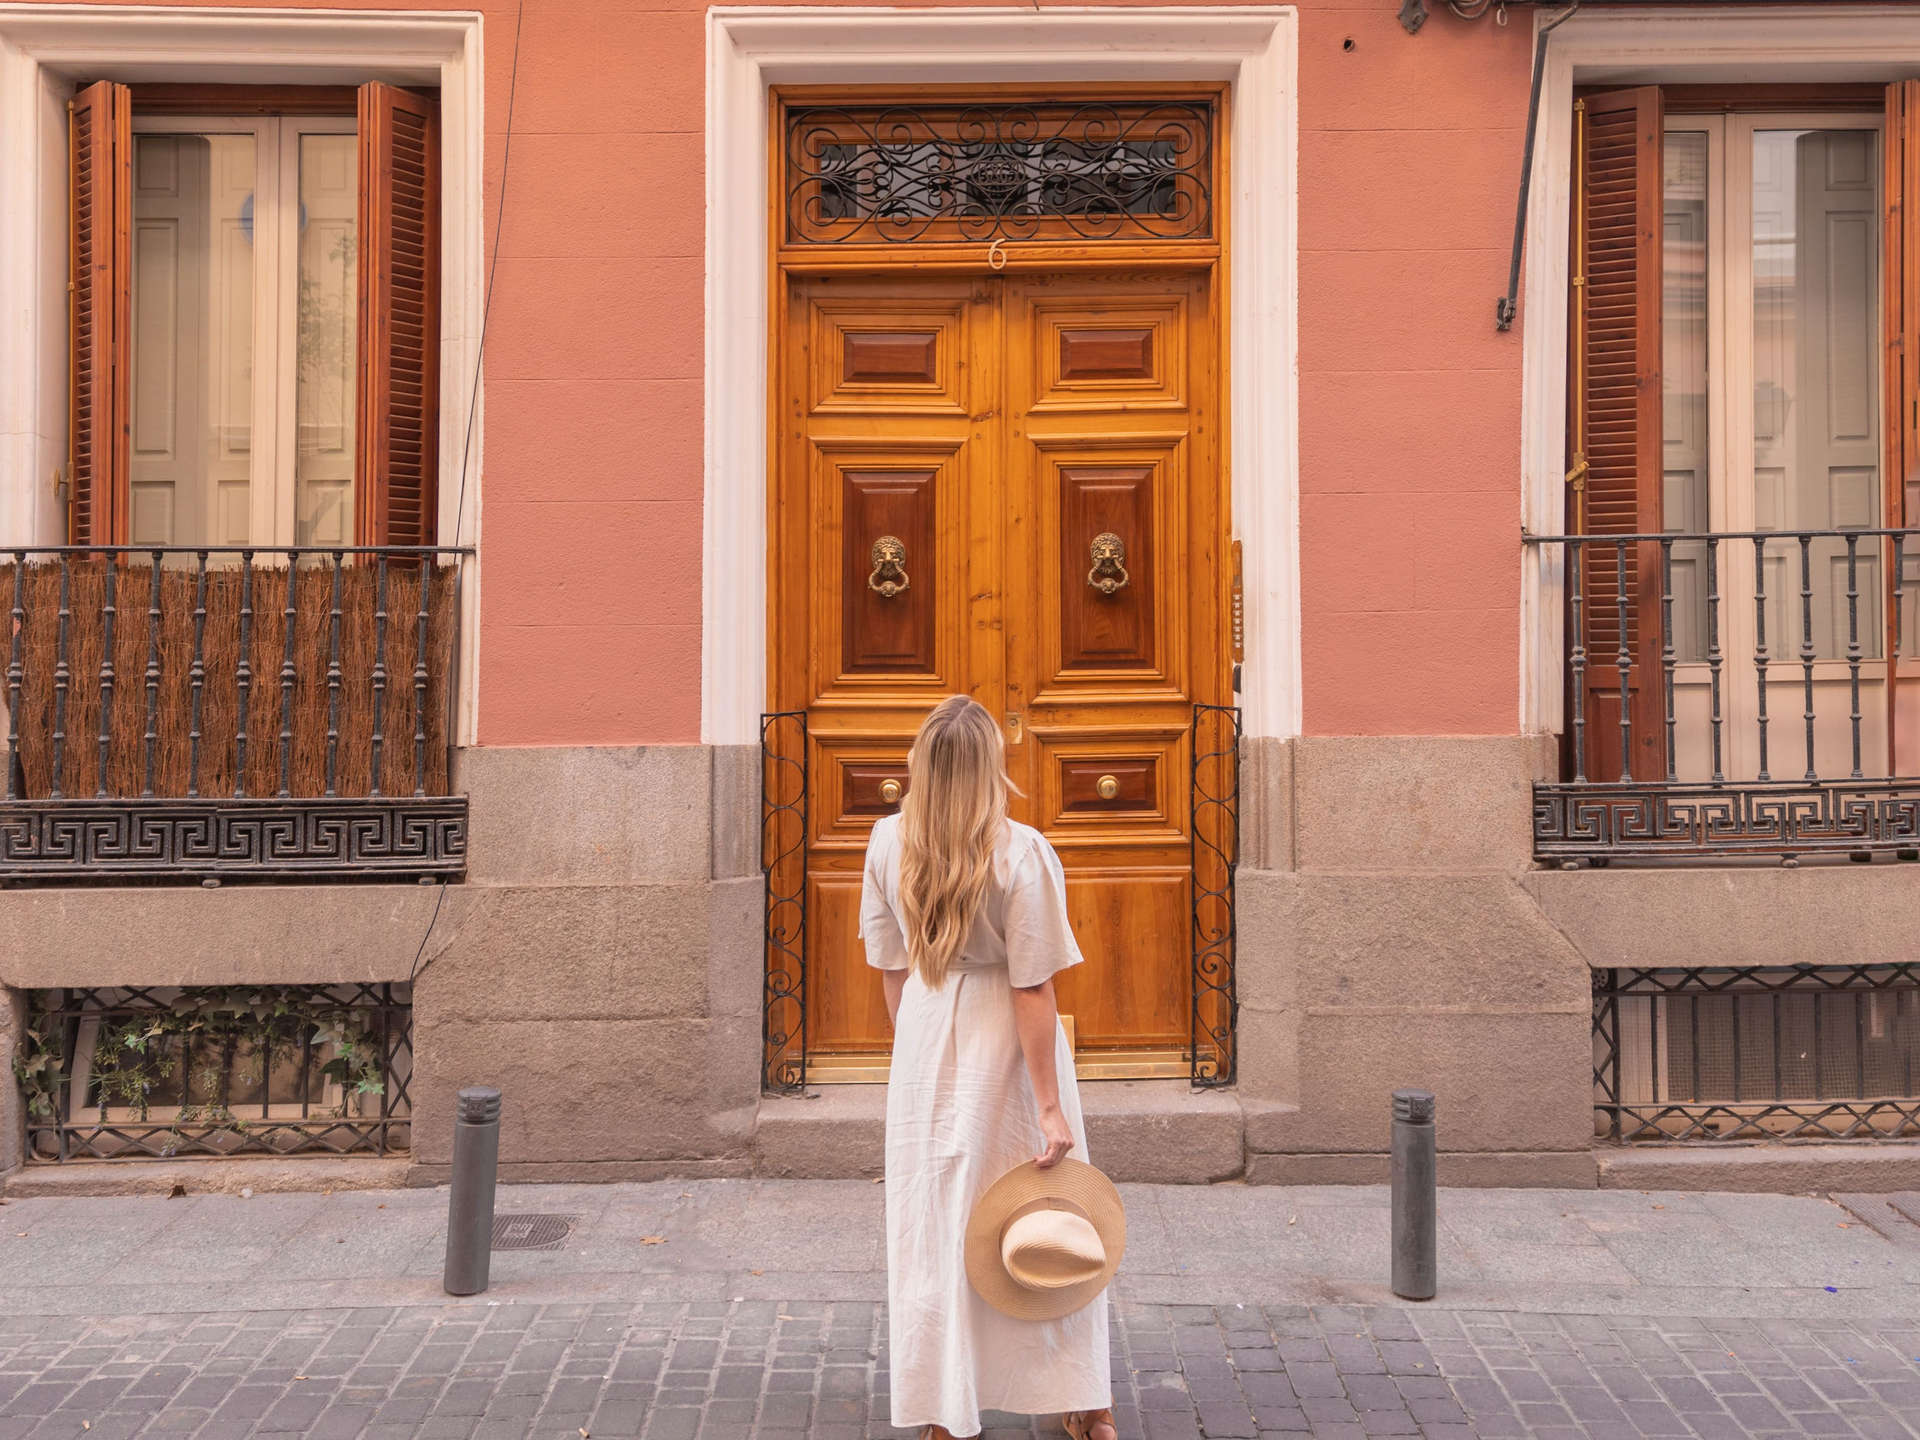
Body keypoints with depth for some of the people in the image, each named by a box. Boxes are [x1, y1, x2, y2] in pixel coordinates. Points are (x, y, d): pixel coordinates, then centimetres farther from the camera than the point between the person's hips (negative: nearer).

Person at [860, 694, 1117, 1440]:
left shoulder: (888, 842, -6)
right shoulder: (1021, 853, -19)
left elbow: (890, 967, 3)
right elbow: (1032, 990, -18)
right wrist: (1050, 1105, -13)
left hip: (924, 1036, 3)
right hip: (1002, 1042, -3)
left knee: (932, 1220, 12)